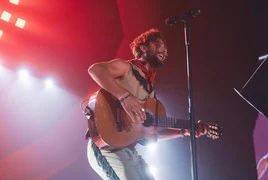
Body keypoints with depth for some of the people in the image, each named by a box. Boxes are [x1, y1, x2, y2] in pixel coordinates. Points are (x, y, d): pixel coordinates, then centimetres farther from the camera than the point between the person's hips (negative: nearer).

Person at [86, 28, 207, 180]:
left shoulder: (150, 91, 20)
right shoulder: (126, 67, -1)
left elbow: (153, 132, 20)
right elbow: (95, 69, -23)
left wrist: (184, 131, 11)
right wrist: (124, 95, -34)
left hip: (130, 150, 9)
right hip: (108, 147, -9)